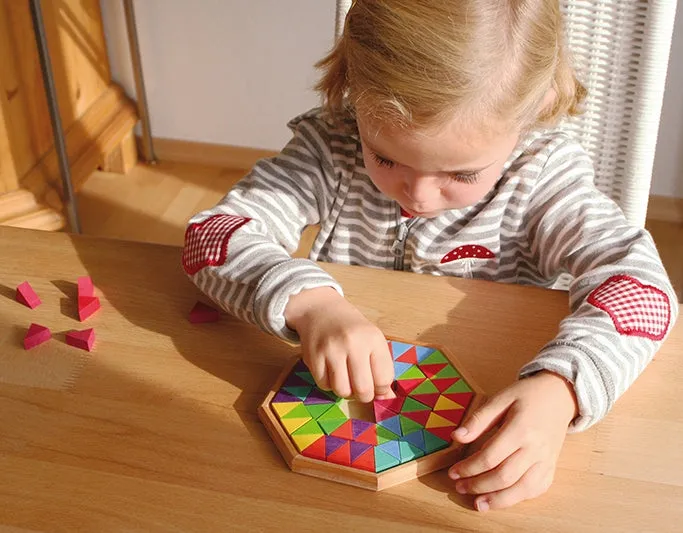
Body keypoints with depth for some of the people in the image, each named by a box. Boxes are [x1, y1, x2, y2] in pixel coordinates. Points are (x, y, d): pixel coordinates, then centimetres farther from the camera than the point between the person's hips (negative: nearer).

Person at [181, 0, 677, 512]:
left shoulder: (543, 169, -12)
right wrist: (308, 300, -35)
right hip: (341, 400, 0)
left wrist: (559, 388, -39)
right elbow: (211, 235, -16)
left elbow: (637, 277, -21)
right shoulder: (331, 150, -11)